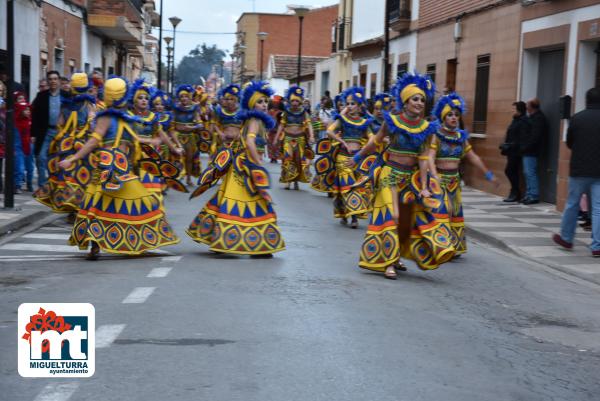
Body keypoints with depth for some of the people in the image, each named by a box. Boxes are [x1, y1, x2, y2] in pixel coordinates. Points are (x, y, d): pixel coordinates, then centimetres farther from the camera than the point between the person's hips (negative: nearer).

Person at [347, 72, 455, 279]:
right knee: (390, 216, -6)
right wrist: (357, 158, 14)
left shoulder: (426, 127, -3)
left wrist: (424, 186, -8)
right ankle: (389, 263, -3)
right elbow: (375, 142, 4)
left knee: (409, 217, 8)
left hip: (412, 176, 4)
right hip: (391, 174, -4)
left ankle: (396, 257, 26)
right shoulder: (392, 121, -10)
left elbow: (424, 157, -4)